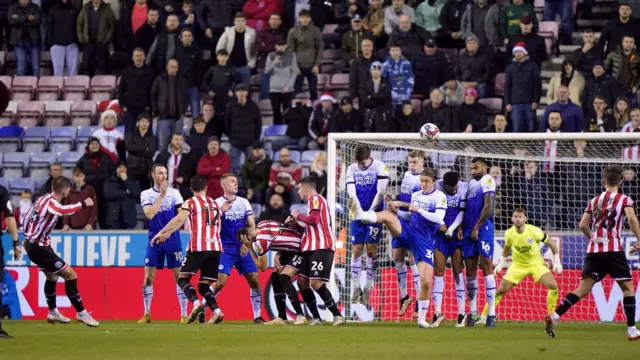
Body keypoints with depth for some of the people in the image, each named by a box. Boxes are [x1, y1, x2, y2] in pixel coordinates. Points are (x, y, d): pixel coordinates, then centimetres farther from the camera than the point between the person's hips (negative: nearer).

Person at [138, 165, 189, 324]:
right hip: (154, 240, 1)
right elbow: (149, 214, -13)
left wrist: (168, 231, -16)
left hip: (173, 239, -1)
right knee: (148, 278, -1)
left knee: (179, 276, -4)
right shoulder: (146, 194, 2)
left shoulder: (174, 193, 2)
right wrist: (161, 195, -16)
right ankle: (147, 314, 11)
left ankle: (184, 314, 1)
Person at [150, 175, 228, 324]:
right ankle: (216, 311, -13)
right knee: (204, 285, 11)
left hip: (198, 247, -5)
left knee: (183, 278, 6)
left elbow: (180, 219, -14)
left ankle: (196, 303, -20)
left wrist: (161, 232, -11)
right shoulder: (215, 203, 22)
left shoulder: (191, 202, 3)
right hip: (216, 248, 5)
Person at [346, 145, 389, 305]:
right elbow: (352, 193, -2)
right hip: (358, 214, 3)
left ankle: (368, 289, -4)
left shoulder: (379, 167, -6)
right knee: (356, 249, -2)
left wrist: (370, 211, -10)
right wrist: (360, 212, -13)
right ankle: (355, 287, 4)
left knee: (372, 249, -6)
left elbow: (380, 192, -9)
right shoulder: (352, 169, 3)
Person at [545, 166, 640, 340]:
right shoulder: (624, 200, 3)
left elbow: (583, 225, 12)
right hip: (613, 249, -4)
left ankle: (554, 316, -15)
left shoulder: (594, 201, 15)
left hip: (593, 250, 4)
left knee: (583, 289, 1)